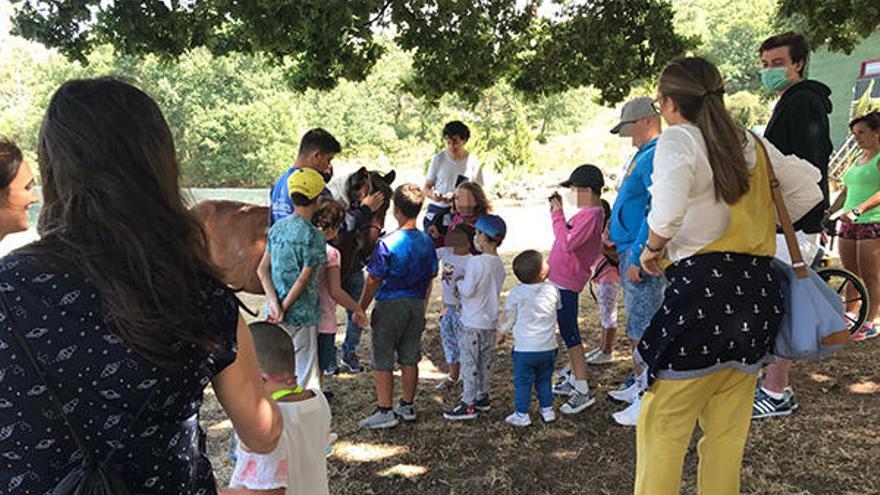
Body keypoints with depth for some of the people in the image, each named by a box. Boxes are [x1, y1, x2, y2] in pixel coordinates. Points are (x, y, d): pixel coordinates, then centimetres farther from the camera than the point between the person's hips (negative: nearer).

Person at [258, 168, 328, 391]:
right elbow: (303, 280, -17)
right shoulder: (314, 236, -16)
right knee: (305, 376, 4)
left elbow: (262, 270, 2)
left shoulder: (278, 227, 6)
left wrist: (274, 304, -5)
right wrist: (283, 309, -9)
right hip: (301, 316, -7)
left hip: (275, 316, 7)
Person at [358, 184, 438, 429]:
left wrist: (361, 308, -3)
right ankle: (408, 406, 25)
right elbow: (431, 277, 10)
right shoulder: (427, 241, 1)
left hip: (390, 305, -6)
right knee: (410, 359, 14)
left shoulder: (387, 243, -17)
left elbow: (373, 281, -14)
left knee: (382, 361, 5)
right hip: (416, 305, 6)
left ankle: (385, 411, 9)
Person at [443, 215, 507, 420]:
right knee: (485, 361, 18)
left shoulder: (476, 261, -20)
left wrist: (459, 282, -3)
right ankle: (482, 397, 29)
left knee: (469, 362, 0)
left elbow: (468, 290, -23)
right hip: (490, 321, 8)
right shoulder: (499, 264, 5)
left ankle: (468, 404, 5)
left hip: (472, 322, -8)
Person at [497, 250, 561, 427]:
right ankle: (547, 410, 28)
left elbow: (508, 318, -2)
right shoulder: (552, 289, -6)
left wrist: (501, 334, 15)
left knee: (522, 382, 8)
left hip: (524, 349, -3)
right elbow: (559, 307, 15)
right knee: (544, 380, 19)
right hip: (548, 347, 3)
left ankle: (521, 415, 13)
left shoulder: (516, 293, -11)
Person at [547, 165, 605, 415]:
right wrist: (558, 213, 9)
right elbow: (568, 236, 17)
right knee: (568, 332, 18)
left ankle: (583, 390, 1)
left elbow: (567, 243, -24)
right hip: (560, 278, 10)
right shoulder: (587, 212, 13)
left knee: (570, 334, -6)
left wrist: (557, 215, -16)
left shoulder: (591, 215, -18)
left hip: (566, 283, -10)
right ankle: (574, 379, 30)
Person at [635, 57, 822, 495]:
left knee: (662, 426, 4)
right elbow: (808, 189, 21)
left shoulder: (678, 139, -6)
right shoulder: (752, 143, 14)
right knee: (728, 431, 18)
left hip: (703, 293, -7)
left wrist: (652, 248, -6)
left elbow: (667, 214, -24)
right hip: (757, 290, 7)